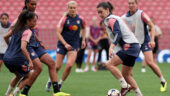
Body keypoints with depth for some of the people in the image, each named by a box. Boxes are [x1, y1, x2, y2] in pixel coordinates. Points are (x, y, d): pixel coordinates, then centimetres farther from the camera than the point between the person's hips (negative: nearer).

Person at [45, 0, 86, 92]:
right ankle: (50, 81, 25)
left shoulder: (80, 19, 0)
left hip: (74, 45, 2)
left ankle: (60, 84, 1)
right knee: (58, 66, -2)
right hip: (62, 44, -2)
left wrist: (83, 40, 13)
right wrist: (65, 44, -19)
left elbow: (84, 28, 21)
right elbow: (58, 33, -11)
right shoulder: (64, 19, -9)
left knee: (69, 65, -17)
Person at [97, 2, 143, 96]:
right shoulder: (114, 18, 22)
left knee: (109, 64, -17)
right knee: (126, 75, 13)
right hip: (134, 47, 10)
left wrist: (111, 47, -30)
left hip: (129, 46, -10)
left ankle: (125, 86, -17)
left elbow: (118, 34, -20)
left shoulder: (111, 20, -7)